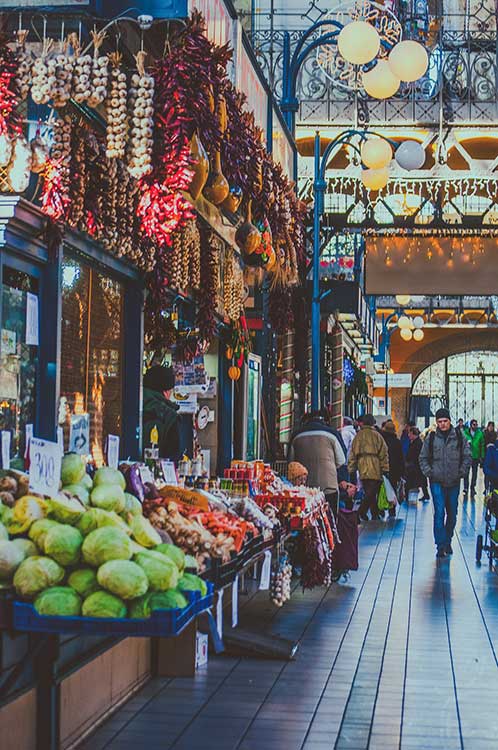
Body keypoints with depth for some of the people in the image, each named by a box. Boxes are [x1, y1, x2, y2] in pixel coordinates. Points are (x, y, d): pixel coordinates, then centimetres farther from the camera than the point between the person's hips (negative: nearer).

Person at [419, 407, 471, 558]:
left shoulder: (459, 437, 1)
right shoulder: (431, 438, 1)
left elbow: (467, 456, 7)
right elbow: (423, 458, 10)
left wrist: (461, 472, -2)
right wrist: (428, 472, -2)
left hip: (454, 482, 2)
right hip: (437, 482, -2)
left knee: (452, 513, 11)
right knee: (439, 512, -11)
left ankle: (448, 542, 27)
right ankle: (440, 545, -10)